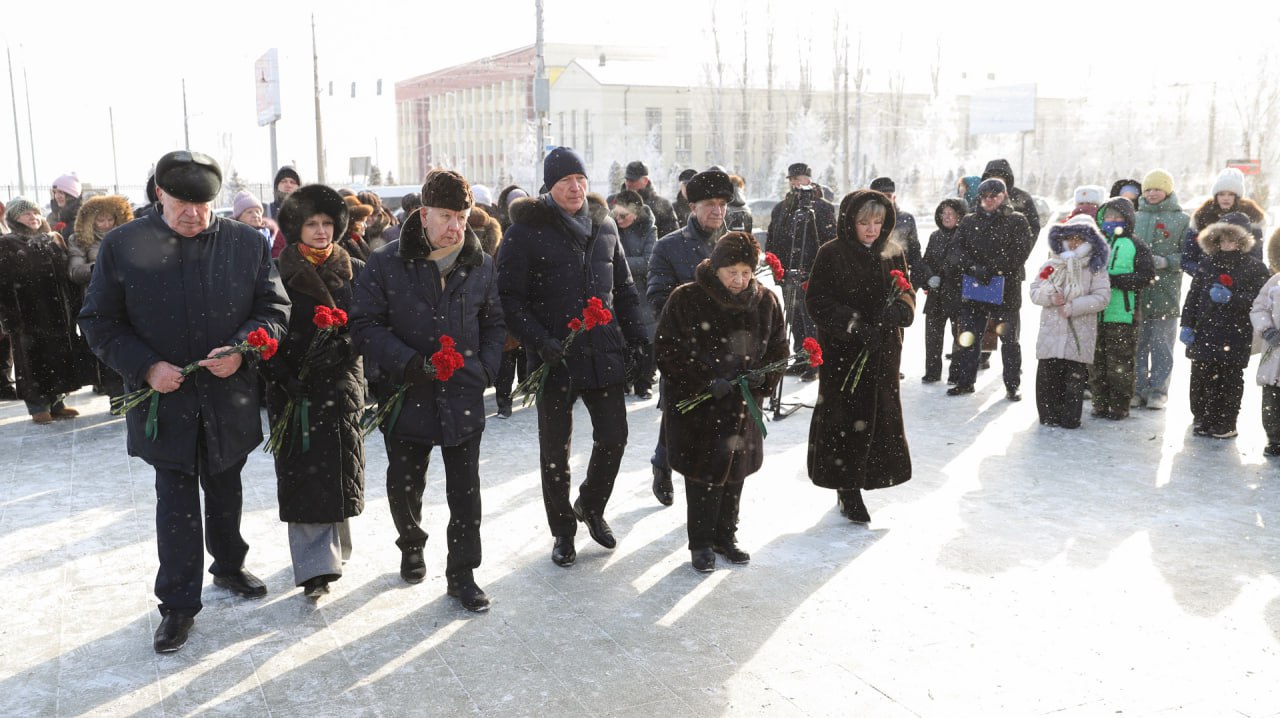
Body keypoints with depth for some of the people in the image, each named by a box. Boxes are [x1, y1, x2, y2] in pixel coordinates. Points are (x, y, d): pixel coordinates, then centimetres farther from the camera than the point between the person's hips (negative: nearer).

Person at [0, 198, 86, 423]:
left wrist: (72, 305, 8)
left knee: (61, 356, 7)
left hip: (59, 311, 5)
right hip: (29, 314, -5)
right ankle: (38, 406, 7)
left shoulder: (53, 240, 12)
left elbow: (66, 274, 14)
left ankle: (57, 402, 17)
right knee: (34, 359, 0)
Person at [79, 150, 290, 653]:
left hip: (230, 399, 2)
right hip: (164, 399, -2)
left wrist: (241, 348, -18)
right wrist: (146, 366, -16)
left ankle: (229, 567, 41)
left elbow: (274, 307, 0)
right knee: (176, 503, 3)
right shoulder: (122, 246, -5)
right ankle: (178, 605, 15)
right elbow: (99, 322, -2)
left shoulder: (247, 243, -3)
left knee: (225, 492, 19)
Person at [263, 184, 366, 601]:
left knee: (339, 470, 5)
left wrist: (337, 347, -15)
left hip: (340, 383, 2)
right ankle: (316, 566, -2)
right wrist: (282, 377, -13)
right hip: (292, 389, -1)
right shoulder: (279, 273, 2)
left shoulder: (354, 271, 6)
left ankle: (334, 548, 25)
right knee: (302, 474, -5)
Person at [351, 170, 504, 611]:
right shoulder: (385, 264, -6)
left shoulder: (481, 266, 4)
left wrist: (486, 369, 0)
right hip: (407, 395, -1)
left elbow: (494, 323, 14)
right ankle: (411, 544, 41)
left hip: (464, 397, 1)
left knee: (465, 490, 4)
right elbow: (365, 324, -7)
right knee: (404, 485, 12)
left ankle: (462, 573, 18)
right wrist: (409, 363, -18)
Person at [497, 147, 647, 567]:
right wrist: (539, 341, -20)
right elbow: (510, 299, -9)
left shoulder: (604, 227, 9)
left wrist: (638, 338, 7)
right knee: (555, 449, 6)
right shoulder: (526, 232, -7)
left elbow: (624, 288, 16)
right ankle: (563, 531, 25)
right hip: (555, 358, -4)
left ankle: (591, 507, 33)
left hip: (603, 354, 4)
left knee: (614, 438, 6)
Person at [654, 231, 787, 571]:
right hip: (695, 403, -4)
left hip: (742, 403, 4)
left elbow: (777, 349, 10)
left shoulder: (765, 302, 1)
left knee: (735, 471, 14)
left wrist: (763, 375, -11)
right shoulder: (686, 299, -11)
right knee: (703, 473, 2)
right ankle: (701, 543, 19)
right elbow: (667, 350, -11)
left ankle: (726, 535, 33)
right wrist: (706, 381, -19)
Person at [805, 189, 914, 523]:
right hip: (842, 353, -5)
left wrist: (900, 308, -11)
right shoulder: (831, 254, -6)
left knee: (881, 417, 6)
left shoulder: (893, 254, 8)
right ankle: (847, 488, 7)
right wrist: (855, 326, -19)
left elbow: (907, 292, 14)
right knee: (845, 417, -5)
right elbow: (818, 302, -9)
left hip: (883, 352, 5)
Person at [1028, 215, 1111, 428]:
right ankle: (1049, 415, 14)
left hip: (1079, 333, -2)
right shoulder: (1051, 265, 10)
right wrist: (1051, 297, -15)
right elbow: (1034, 292, 6)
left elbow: (1101, 297, -6)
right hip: (1051, 330, 2)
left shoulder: (1095, 269, 3)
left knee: (1074, 378, 1)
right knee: (1047, 376, 3)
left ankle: (1070, 418, 10)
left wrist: (1073, 307, -14)